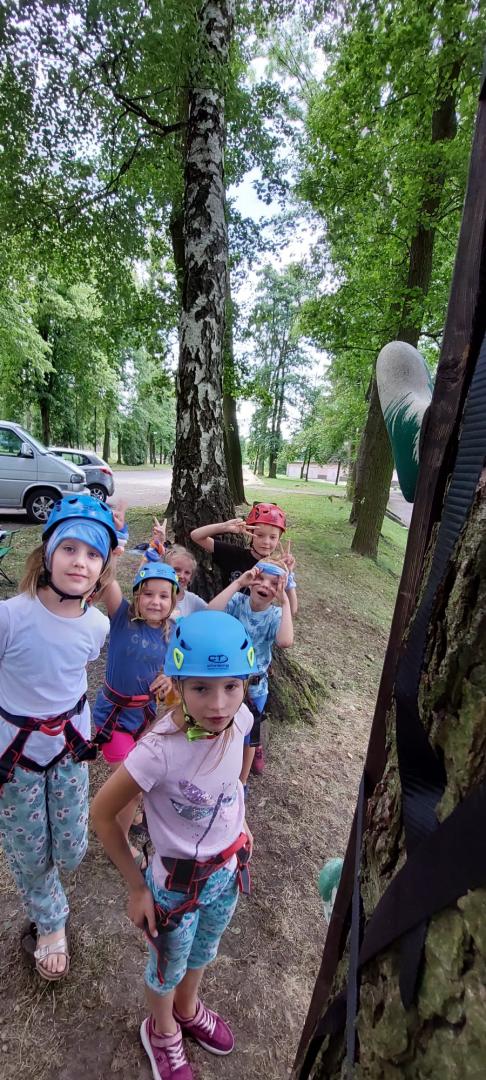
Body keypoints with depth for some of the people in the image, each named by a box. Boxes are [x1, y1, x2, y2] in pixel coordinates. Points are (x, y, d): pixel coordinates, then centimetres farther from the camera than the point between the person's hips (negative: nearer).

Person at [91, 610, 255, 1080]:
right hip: (179, 882, -4)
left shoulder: (240, 720, -23)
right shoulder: (161, 750, -38)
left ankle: (188, 1009, 67)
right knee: (169, 967, 28)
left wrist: (239, 824, 5)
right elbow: (103, 814, -22)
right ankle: (162, 1032, 62)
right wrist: (137, 886, -13)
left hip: (229, 867, 4)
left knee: (203, 953, 33)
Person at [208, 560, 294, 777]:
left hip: (254, 686, 0)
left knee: (249, 736, 18)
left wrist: (285, 601, -32)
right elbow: (211, 613, -35)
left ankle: (241, 783, 44)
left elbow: (285, 642, -36)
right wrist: (237, 583, -33)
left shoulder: (275, 615, -15)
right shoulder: (238, 601, -15)